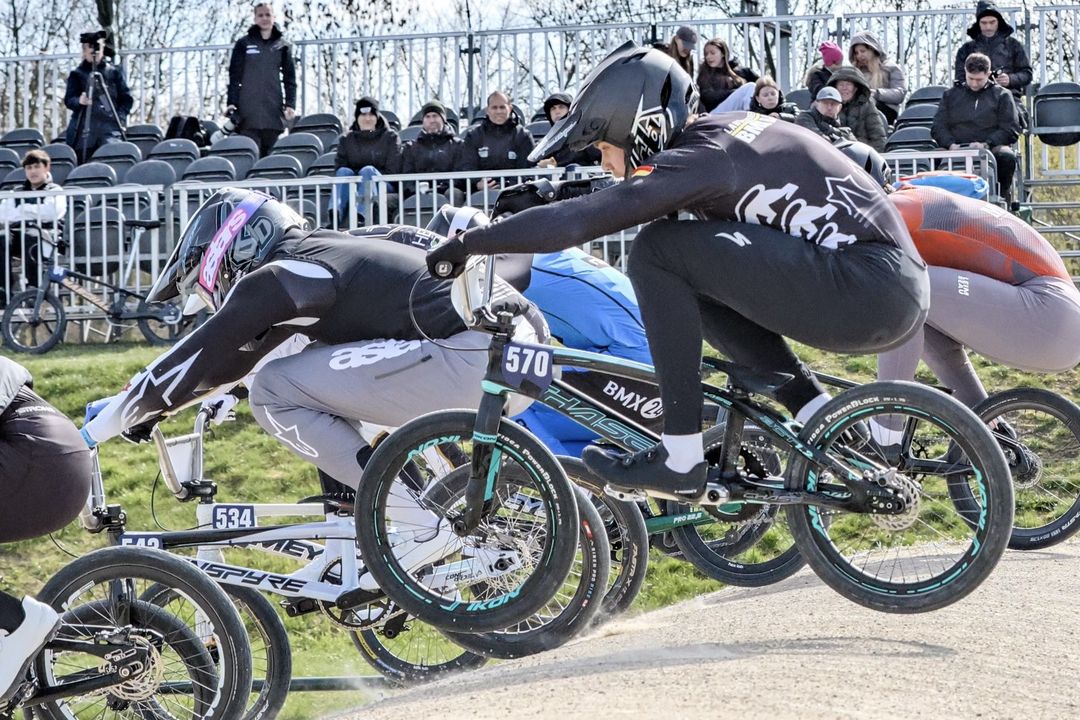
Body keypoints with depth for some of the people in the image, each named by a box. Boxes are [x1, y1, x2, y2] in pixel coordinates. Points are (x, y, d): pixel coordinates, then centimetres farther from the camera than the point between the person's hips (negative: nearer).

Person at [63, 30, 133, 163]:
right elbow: (68, 99, 3)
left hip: (110, 128, 0)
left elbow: (127, 99, 11)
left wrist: (120, 119, -3)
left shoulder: (115, 71, 13)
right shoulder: (77, 74, 12)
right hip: (84, 130, 0)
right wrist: (79, 101, -19)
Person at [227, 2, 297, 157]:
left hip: (273, 110, 2)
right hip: (249, 112, -2)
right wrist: (231, 103, -5)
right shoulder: (244, 44, 6)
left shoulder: (282, 45, 10)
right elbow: (234, 76, 5)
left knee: (269, 153, 0)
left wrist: (290, 104, 0)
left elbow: (289, 78, 10)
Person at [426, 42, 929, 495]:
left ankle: (680, 457, -7)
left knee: (658, 251, -10)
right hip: (900, 292, 10)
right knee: (695, 284, 20)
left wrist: (466, 244, -9)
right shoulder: (719, 134, 16)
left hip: (867, 290, -9)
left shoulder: (699, 159, -11)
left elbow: (574, 221, -18)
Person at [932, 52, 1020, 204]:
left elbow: (1011, 130, 3)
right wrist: (951, 144, -9)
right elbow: (938, 127, 13)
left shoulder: (1001, 95, 13)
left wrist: (986, 144, -13)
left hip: (991, 148, -1)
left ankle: (1002, 196, -19)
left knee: (1007, 157, -36)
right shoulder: (951, 95, 21)